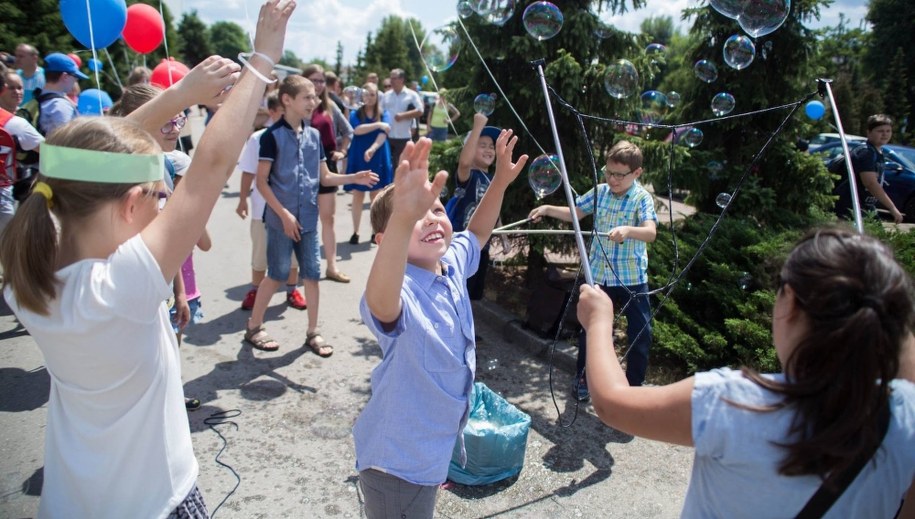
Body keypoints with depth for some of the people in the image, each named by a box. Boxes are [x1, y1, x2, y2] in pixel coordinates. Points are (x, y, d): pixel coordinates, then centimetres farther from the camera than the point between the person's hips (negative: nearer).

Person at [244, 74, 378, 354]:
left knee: (312, 273, 8)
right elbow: (261, 181, -10)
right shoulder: (272, 135, -9)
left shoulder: (314, 135, 7)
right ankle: (253, 327, 23)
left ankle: (312, 332, 21)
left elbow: (324, 177, 11)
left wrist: (354, 178, -4)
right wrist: (284, 214, -15)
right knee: (277, 274, 4)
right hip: (281, 219, -5)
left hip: (308, 218, 5)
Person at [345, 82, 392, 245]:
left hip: (378, 159, 0)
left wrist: (372, 149, -29)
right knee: (358, 196, 2)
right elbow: (357, 130, -16)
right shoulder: (355, 113, 4)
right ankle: (355, 232, 10)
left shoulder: (384, 114, 3)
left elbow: (383, 134, -12)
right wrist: (378, 125, -19)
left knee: (376, 196, 3)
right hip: (358, 159, 0)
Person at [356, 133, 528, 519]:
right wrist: (404, 217, -72)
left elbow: (476, 233, 16)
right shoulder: (401, 291, -31)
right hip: (397, 463, -7)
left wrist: (500, 181, 4)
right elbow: (381, 302, -56)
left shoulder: (452, 264, -6)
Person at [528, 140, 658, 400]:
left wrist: (628, 230, -47)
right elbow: (574, 213, 13)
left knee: (640, 334, 3)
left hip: (631, 278, -4)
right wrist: (549, 209, -3)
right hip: (598, 274, 4)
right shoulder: (600, 192, 1)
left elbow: (651, 232, -28)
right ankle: (583, 378, 34)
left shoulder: (642, 198, -13)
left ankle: (634, 385, 23)